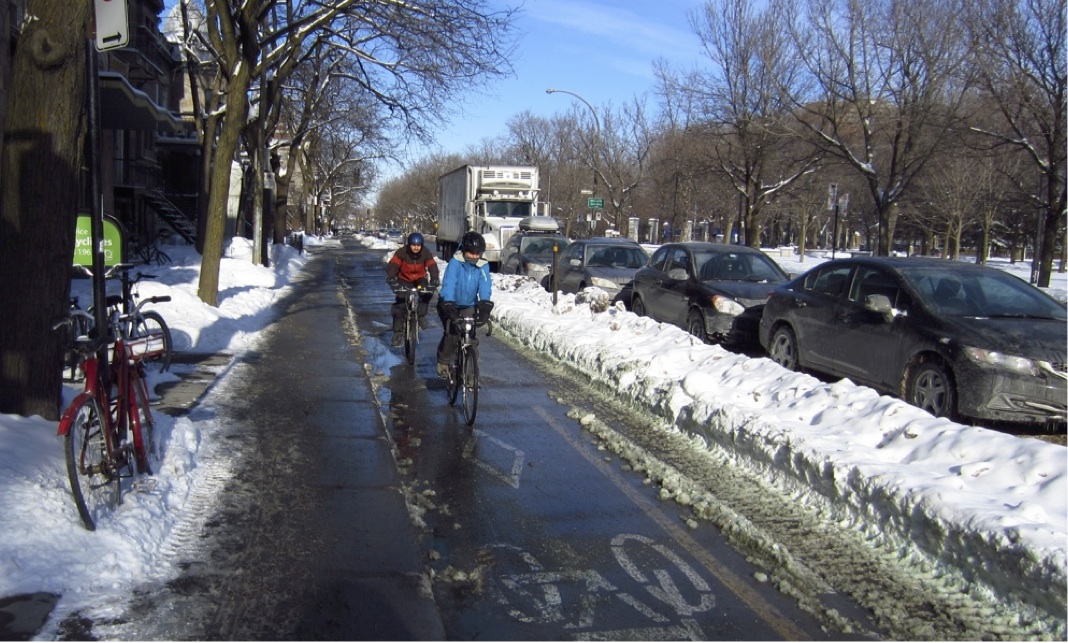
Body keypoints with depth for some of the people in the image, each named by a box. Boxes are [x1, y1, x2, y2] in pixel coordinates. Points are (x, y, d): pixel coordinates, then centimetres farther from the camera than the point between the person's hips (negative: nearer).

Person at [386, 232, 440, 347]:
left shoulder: (426, 253, -19)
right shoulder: (401, 252, -24)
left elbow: (433, 267, -28)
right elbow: (392, 266, -32)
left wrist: (434, 282, -44)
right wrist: (392, 279, -49)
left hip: (420, 279, 1)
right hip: (404, 279, -1)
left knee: (427, 293, -31)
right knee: (400, 305, -14)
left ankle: (421, 316, -12)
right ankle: (398, 333, -6)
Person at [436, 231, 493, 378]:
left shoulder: (483, 266, -14)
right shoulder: (455, 262, -23)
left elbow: (485, 286, -25)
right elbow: (449, 284, -33)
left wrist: (485, 305, -43)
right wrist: (449, 305, -48)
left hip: (469, 305, 3)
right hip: (449, 304, -3)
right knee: (451, 333, -18)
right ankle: (443, 363, 2)